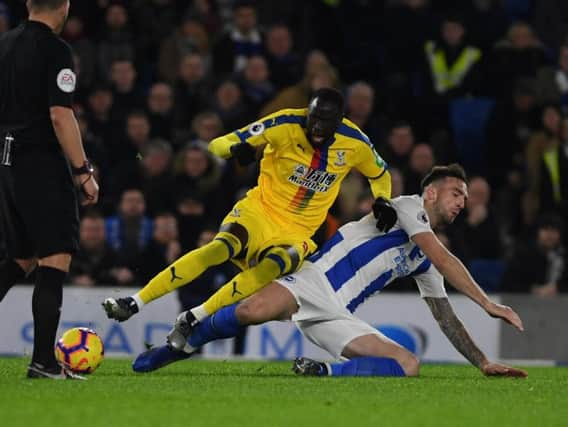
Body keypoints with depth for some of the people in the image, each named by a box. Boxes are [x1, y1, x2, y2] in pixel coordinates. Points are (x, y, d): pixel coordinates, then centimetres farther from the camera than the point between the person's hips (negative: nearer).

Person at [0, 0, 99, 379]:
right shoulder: (55, 50, -11)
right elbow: (60, 116, -17)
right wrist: (83, 171, -14)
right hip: (43, 163, -8)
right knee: (55, 259, -5)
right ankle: (43, 360, -10)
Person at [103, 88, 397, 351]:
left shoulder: (355, 144, -6)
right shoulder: (286, 125, -13)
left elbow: (380, 174, 17)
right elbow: (217, 145, -11)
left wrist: (382, 201, -4)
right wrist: (236, 148, -35)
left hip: (296, 233, 2)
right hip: (260, 210, -2)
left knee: (271, 268, -33)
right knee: (221, 248, -32)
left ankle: (192, 320, -28)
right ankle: (133, 304, -31)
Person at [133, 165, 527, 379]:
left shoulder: (425, 264, 25)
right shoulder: (409, 206, 4)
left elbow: (447, 319, 28)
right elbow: (443, 259, -9)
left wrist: (484, 363, 21)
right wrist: (488, 303, -11)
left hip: (338, 315, 7)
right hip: (314, 282, -7)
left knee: (409, 365, -15)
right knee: (252, 312, -37)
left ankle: (322, 373, -20)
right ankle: (178, 347, -11)